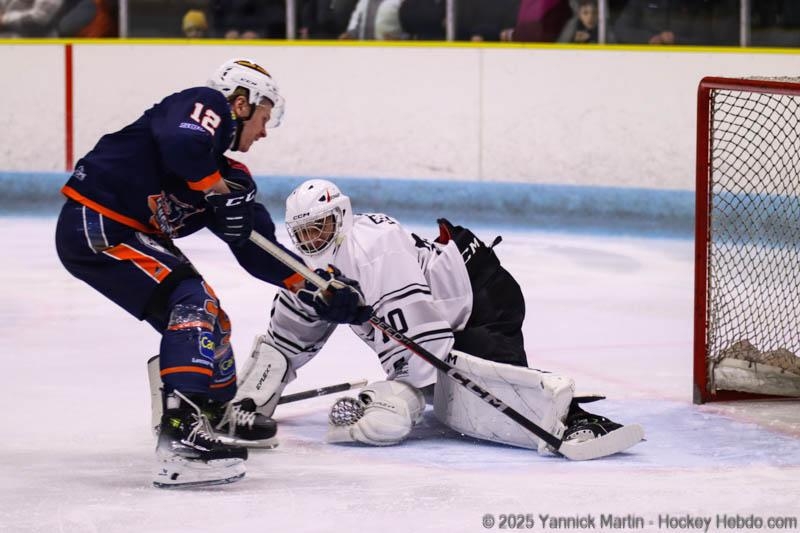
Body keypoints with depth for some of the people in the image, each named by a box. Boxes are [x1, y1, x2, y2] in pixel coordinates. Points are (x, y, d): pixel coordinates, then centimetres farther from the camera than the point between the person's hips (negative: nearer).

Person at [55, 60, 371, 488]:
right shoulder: (205, 105, -8)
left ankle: (219, 414, 42)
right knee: (192, 302, -20)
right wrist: (219, 191, -16)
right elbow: (182, 145, -32)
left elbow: (256, 249, 17)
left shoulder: (226, 170, 16)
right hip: (94, 226, -10)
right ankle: (181, 434, -30)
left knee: (205, 313, 21)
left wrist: (314, 289, 11)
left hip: (132, 236, 10)